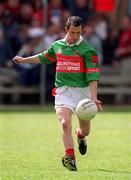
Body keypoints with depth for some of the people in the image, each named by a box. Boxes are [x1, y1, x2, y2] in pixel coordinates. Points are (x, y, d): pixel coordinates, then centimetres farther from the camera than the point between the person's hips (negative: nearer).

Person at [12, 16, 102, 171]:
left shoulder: (87, 50, -5)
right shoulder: (57, 46, 8)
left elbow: (92, 76, -11)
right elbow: (44, 57, 29)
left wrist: (93, 98, -21)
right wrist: (24, 60, 40)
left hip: (82, 90, -1)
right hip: (62, 90, 1)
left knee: (85, 130, 12)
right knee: (65, 123, -22)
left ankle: (80, 136, 49)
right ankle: (70, 157, -27)